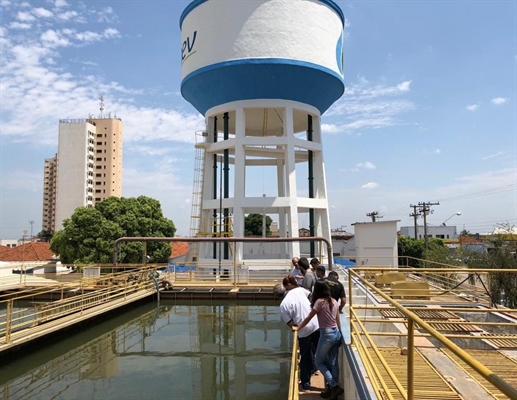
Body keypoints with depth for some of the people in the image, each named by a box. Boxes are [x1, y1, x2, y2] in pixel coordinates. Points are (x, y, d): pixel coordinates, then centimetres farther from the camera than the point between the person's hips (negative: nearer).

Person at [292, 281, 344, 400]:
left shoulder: (320, 301, -14)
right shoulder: (334, 301, 6)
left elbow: (308, 318, -7)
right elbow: (338, 320, 13)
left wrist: (297, 328, 5)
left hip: (326, 334, -7)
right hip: (336, 333, 7)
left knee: (319, 362, 7)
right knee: (333, 363, 12)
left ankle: (335, 387, -1)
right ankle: (332, 389, 17)